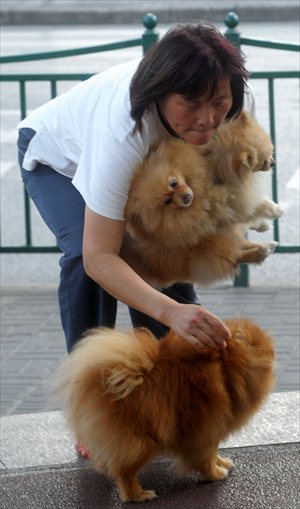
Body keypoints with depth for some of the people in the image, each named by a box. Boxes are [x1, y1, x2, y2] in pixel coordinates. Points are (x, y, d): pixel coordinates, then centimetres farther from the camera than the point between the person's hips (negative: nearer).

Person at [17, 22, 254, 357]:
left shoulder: (238, 105, -31)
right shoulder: (123, 130, -48)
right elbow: (98, 257, -49)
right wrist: (170, 311, -63)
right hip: (59, 156, -5)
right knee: (83, 252, -28)